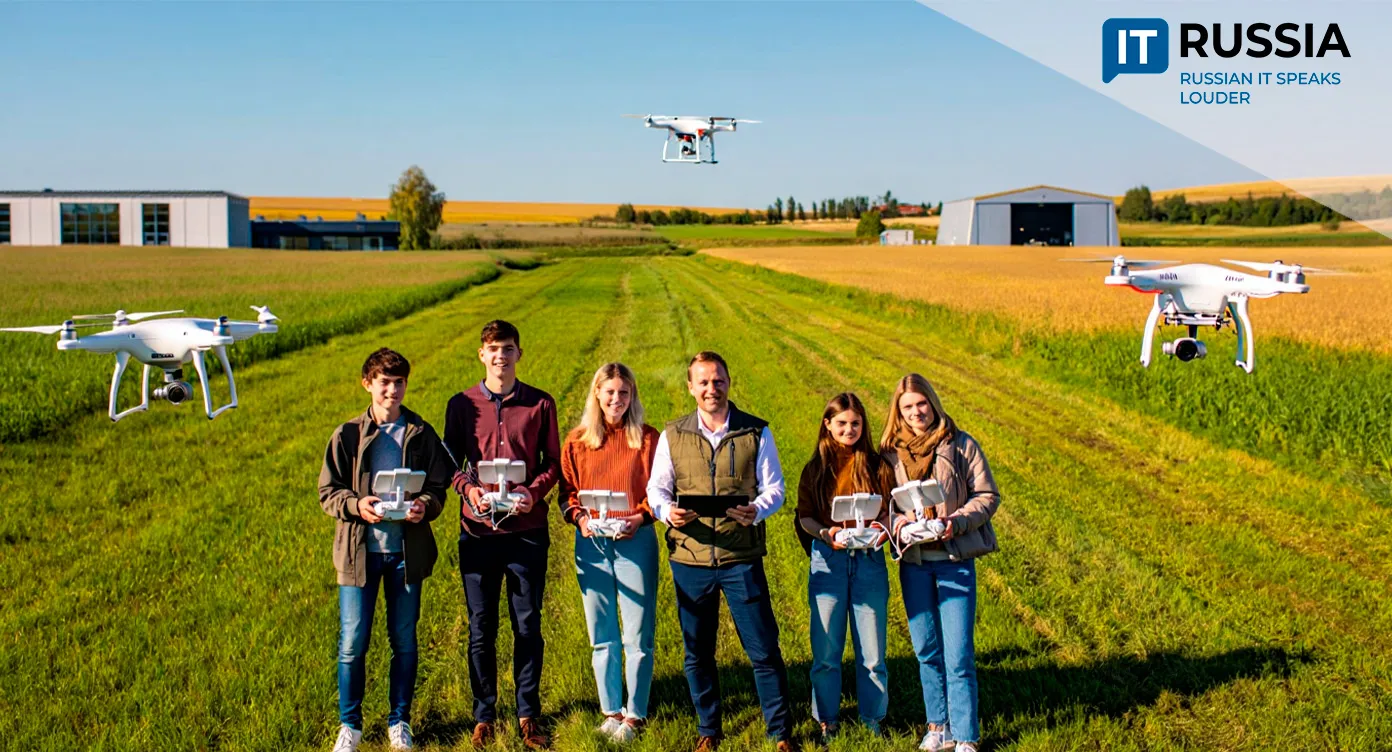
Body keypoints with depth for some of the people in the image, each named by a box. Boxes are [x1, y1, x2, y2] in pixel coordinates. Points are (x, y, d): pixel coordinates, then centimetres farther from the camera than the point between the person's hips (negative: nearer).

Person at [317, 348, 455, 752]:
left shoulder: (422, 435, 4)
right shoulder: (347, 435, 0)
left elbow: (438, 486, 5)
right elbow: (327, 492, 1)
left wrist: (424, 506, -17)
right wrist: (357, 506, -19)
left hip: (407, 549, 1)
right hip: (360, 549, -1)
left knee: (404, 640, 10)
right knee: (353, 642, 1)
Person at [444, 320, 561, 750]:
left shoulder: (540, 404, 3)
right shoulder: (461, 405, 5)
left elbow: (553, 461, 7)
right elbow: (450, 461, 8)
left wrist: (534, 491, -12)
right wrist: (468, 488, -12)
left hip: (526, 529, 0)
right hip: (478, 530, 1)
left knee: (528, 626, 6)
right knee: (481, 628, 7)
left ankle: (528, 715, 18)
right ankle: (484, 716, 18)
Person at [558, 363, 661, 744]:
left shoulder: (647, 438, 0)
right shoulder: (577, 440, 6)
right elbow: (567, 490, 8)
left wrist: (641, 517, -16)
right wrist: (579, 517, -10)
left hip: (636, 541, -2)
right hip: (591, 544, 2)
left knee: (638, 636, 0)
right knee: (602, 636, 10)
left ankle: (635, 714, 12)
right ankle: (611, 711, 22)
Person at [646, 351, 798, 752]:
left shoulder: (756, 432, 2)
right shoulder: (672, 435, 6)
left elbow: (774, 487, 3)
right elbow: (656, 488, 7)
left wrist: (756, 510, -19)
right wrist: (667, 511, -16)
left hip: (742, 557, -1)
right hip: (690, 558, 2)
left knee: (764, 648, 0)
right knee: (697, 652, 11)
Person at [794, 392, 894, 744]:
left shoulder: (878, 465, 4)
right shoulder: (815, 470, 5)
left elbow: (889, 510, 5)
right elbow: (805, 517, 5)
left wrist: (884, 527, -16)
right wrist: (825, 533, -14)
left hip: (869, 560, 0)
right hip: (828, 562, 0)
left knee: (871, 651, 4)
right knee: (826, 651, 4)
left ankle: (873, 721, 18)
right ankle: (826, 722, 17)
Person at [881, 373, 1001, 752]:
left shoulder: (960, 445, -3)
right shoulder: (889, 452, 4)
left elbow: (988, 496, -2)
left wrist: (956, 522, -18)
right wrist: (896, 522, -13)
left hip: (954, 560, -3)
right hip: (912, 562, 3)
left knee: (959, 655, -4)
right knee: (926, 650, 12)